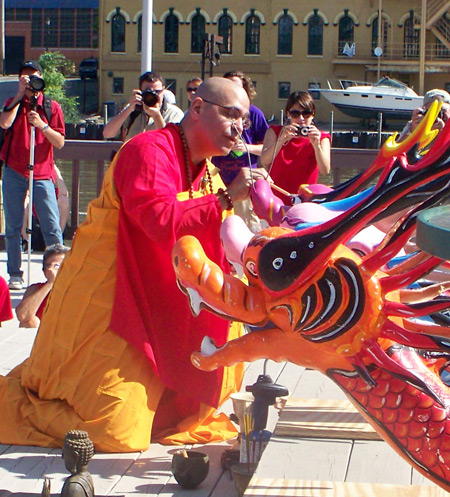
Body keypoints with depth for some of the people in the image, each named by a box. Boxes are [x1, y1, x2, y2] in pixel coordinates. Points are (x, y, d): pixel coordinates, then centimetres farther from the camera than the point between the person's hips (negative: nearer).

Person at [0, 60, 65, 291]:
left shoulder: (51, 107, 7)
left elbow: (60, 142, 0)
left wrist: (42, 125, -15)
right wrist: (20, 94, -10)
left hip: (42, 174, -1)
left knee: (52, 226, -6)